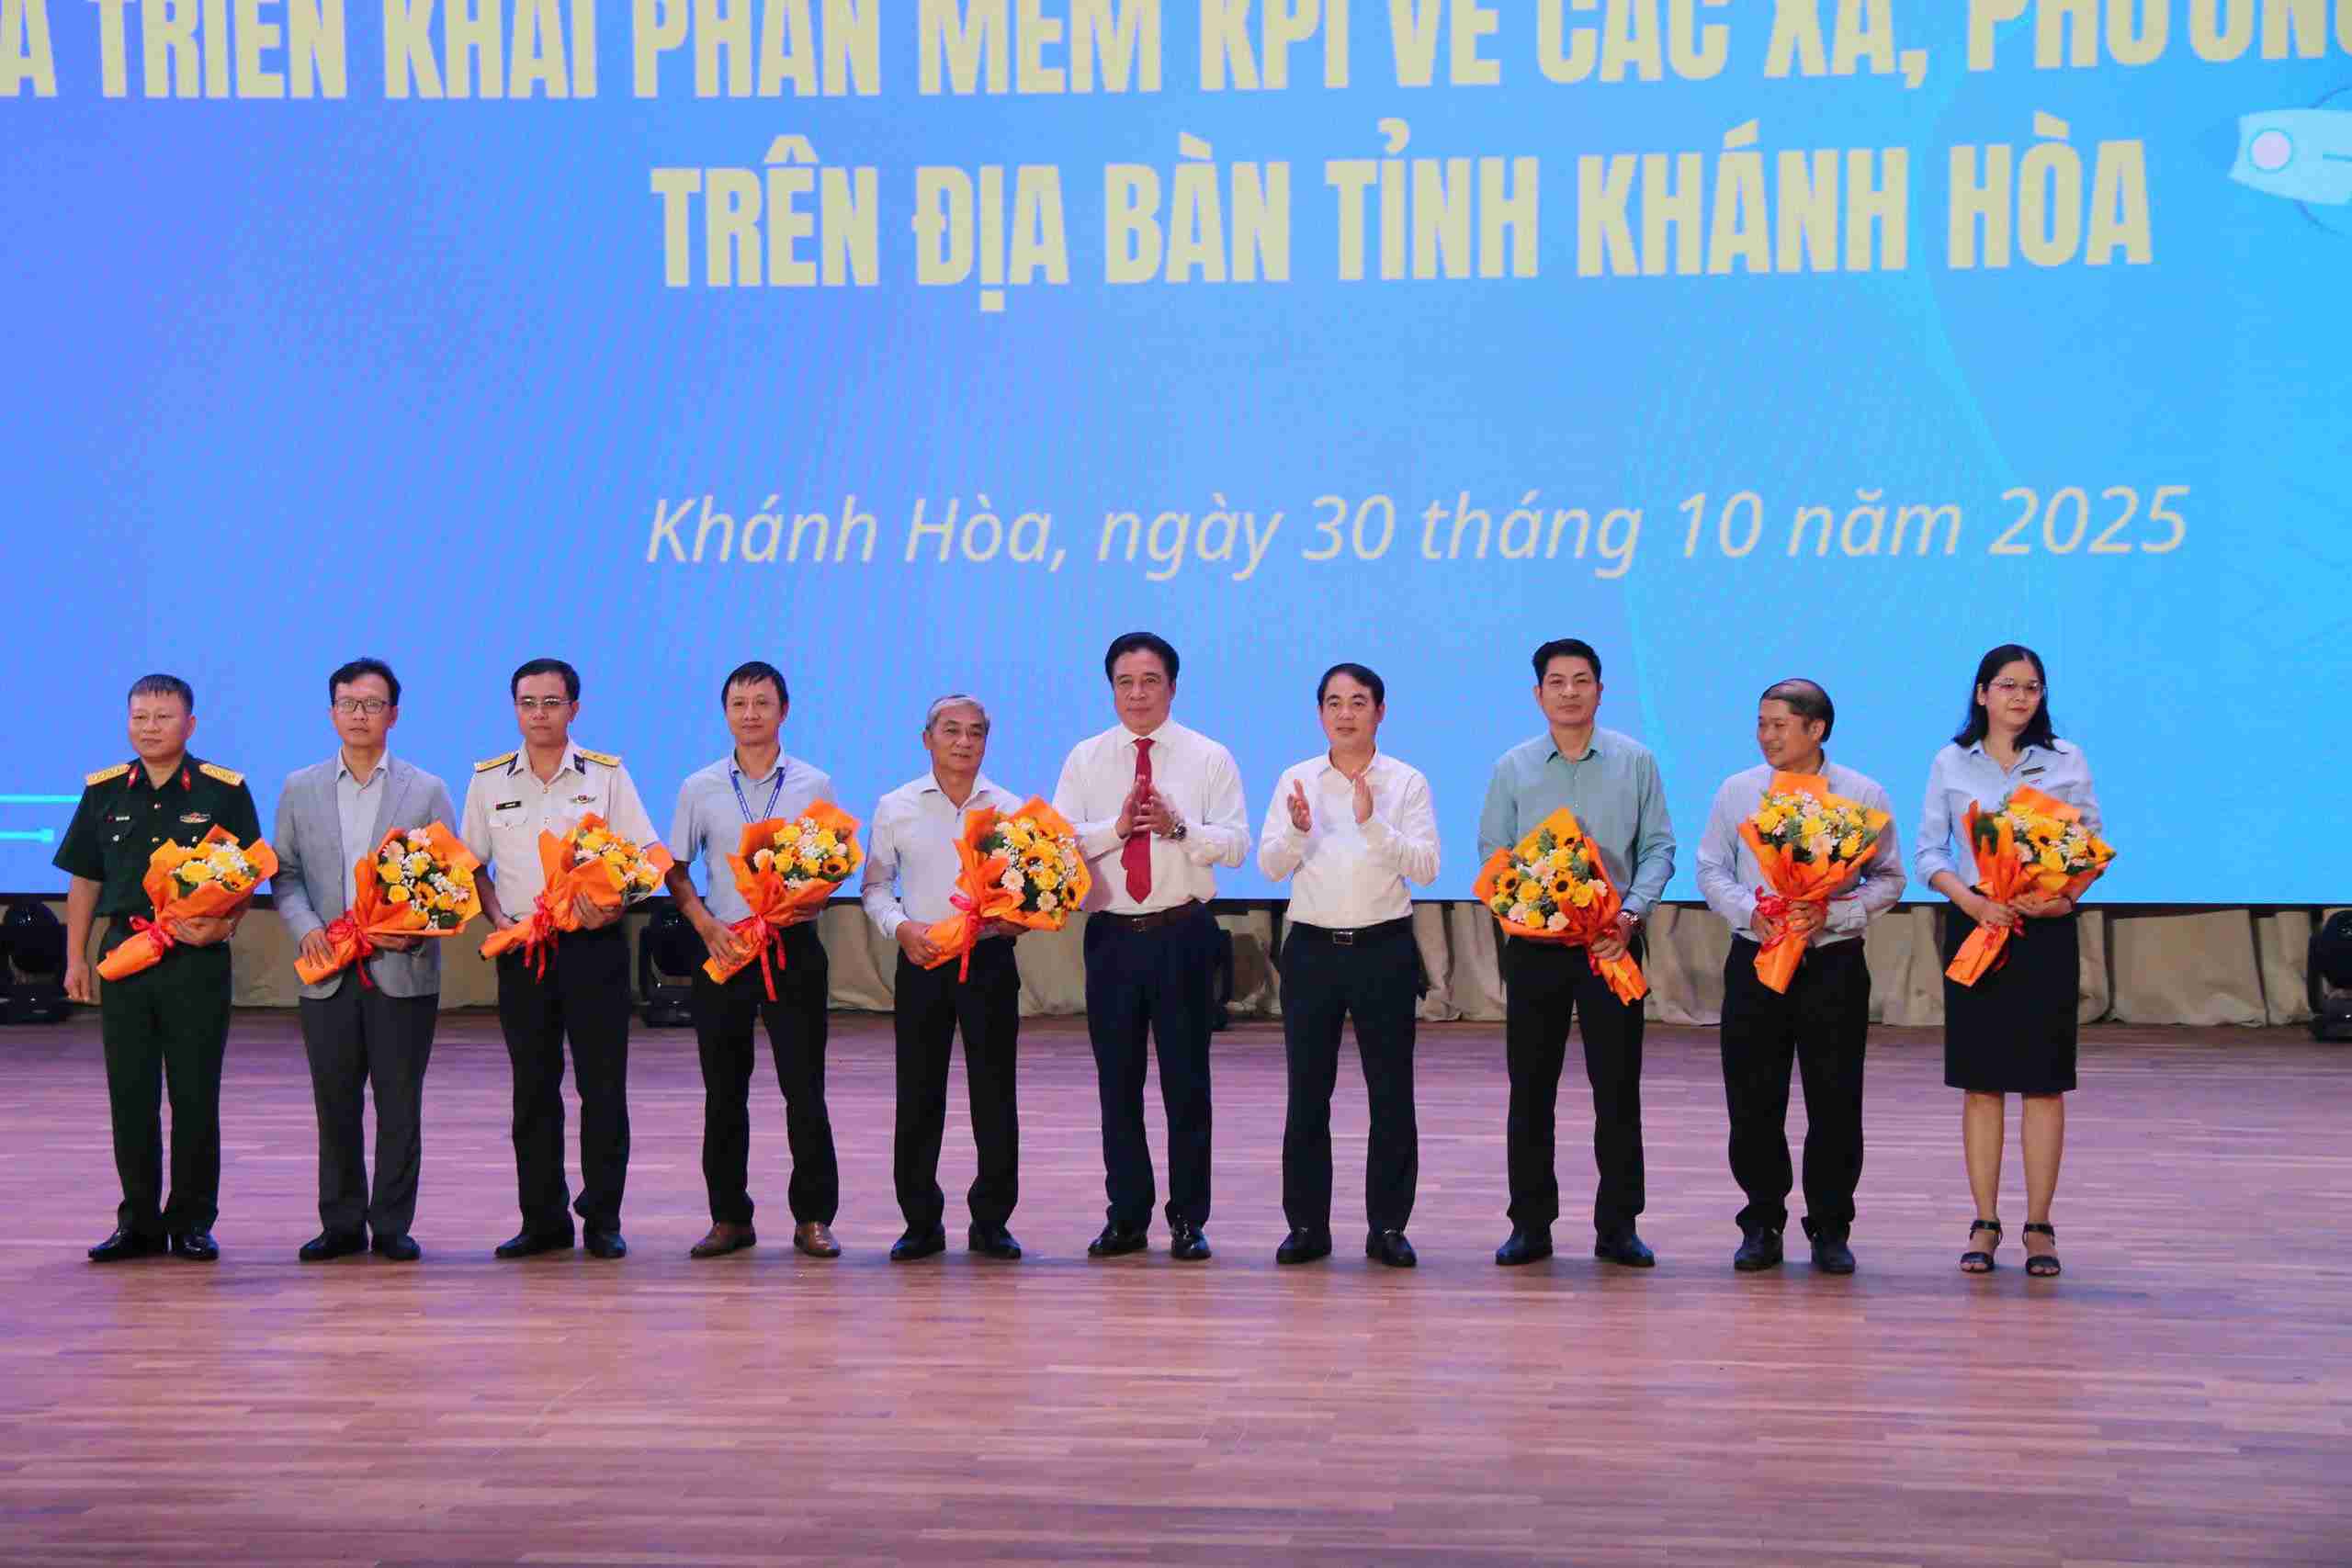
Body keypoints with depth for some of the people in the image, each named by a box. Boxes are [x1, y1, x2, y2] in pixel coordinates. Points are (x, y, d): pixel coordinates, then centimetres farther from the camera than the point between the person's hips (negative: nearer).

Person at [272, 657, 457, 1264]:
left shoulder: (427, 791, 5)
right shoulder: (299, 789, 10)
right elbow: (284, 872, 9)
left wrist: (415, 930, -13)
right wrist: (305, 926, -9)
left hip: (403, 971, -1)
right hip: (328, 974, 2)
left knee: (399, 1106, 2)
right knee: (335, 1106, 6)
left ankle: (392, 1225, 11)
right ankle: (341, 1224, 15)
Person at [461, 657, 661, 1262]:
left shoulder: (607, 775, 1)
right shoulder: (489, 779, 7)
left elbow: (644, 856, 0)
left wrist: (613, 907, -17)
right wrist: (498, 918, -3)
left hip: (594, 946, -2)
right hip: (521, 948, 2)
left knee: (603, 1087, -2)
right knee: (533, 1089, 6)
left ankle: (603, 1220, 7)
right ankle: (543, 1220, 13)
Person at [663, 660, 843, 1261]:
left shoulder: (814, 785, 4)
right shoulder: (700, 789, 6)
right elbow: (676, 871, 8)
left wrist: (808, 902, -15)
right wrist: (707, 925, -7)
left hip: (794, 948, -1)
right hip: (723, 948, 2)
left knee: (804, 1087, -3)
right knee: (724, 1091, 5)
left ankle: (813, 1217, 4)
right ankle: (729, 1217, 14)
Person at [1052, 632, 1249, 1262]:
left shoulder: (1210, 758, 3)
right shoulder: (1085, 760, 8)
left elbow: (1235, 845, -5)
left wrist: (1179, 827, -20)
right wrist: (1117, 828, -16)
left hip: (1184, 933, -2)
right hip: (1111, 936, 2)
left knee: (1186, 1079, 2)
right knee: (1117, 1081, 7)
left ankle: (1188, 1219, 10)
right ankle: (1126, 1217, 16)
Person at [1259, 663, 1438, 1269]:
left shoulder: (1407, 782, 1)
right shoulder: (1296, 780, 6)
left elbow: (1425, 866, -10)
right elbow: (1270, 866, -1)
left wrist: (1372, 823, -21)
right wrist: (1298, 830, -20)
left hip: (1384, 947, -1)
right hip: (1312, 946, 1)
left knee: (1391, 1092, 2)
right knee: (1307, 1090, 4)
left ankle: (1387, 1225, 10)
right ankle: (1306, 1224, 12)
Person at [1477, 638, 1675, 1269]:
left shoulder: (1635, 762, 3)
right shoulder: (1512, 768, 5)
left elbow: (1658, 847, 2)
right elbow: (1492, 853, 5)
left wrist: (1632, 912, -13)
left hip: (1613, 942, -1)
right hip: (1533, 944, 1)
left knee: (1618, 1087, 1)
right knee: (1530, 1088, 4)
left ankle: (1618, 1226, 9)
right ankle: (1530, 1224, 11)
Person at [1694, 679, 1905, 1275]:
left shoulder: (1863, 795, 1)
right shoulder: (1736, 792, 7)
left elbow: (1888, 879, 1)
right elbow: (1711, 869, 8)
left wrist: (1829, 914, -14)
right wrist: (1751, 912, -10)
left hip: (1834, 963, -2)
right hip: (1755, 958, 2)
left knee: (1835, 1103, 0)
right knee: (1753, 1102, 3)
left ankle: (1830, 1229, 12)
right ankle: (1762, 1225, 15)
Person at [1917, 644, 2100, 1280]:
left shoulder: (2066, 761, 5)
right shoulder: (1952, 763, 6)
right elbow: (1928, 850, 3)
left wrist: (2062, 896, -16)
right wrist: (1969, 899, -14)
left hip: (2046, 933, 0)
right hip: (1974, 927, 0)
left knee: (2043, 1081, 0)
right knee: (1980, 1081, 3)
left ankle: (2039, 1227, 7)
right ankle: (1985, 1223, 9)